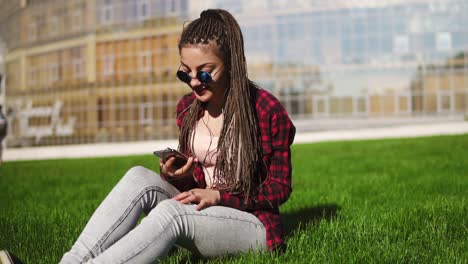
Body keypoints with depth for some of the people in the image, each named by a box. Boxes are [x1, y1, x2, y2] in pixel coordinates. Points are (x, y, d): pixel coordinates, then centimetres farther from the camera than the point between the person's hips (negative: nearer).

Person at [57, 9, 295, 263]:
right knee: (140, 177, -21)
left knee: (170, 211, -34)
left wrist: (219, 195, -21)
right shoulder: (187, 108, 4)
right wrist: (173, 176, -11)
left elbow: (279, 188, -8)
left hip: (252, 224, -5)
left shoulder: (267, 110, -12)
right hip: (203, 214, 6)